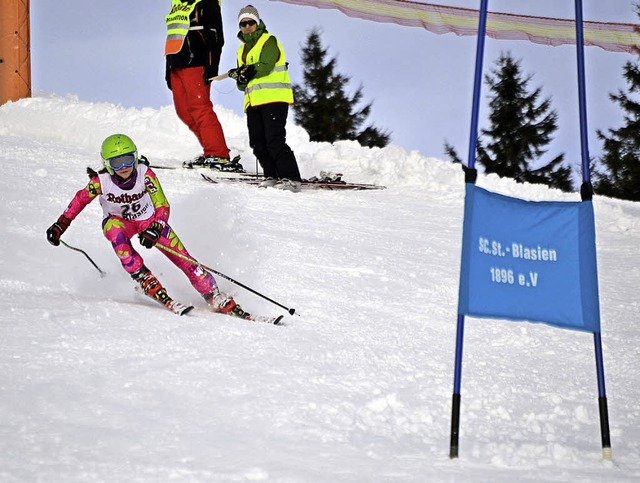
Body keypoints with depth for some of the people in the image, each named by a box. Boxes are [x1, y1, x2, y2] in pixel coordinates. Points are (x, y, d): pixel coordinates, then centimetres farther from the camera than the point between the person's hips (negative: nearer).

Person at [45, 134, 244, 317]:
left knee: (183, 258, -11)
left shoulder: (145, 175, -28)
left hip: (148, 220, 0)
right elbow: (80, 199, -8)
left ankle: (216, 299, 3)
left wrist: (155, 229, -40)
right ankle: (150, 285, -34)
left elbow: (162, 206, -23)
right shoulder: (101, 181, -27)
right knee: (116, 232, -37)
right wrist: (60, 225, -7)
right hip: (118, 221, 0)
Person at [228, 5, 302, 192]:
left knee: (275, 140, -15)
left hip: (274, 98, -8)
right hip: (253, 102, 8)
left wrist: (250, 71, -26)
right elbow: (243, 85, 19)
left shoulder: (269, 41, 2)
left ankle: (291, 178, -15)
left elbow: (266, 66, -14)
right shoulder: (243, 50, 24)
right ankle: (272, 176, 8)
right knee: (258, 143, 1)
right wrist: (241, 79, -2)